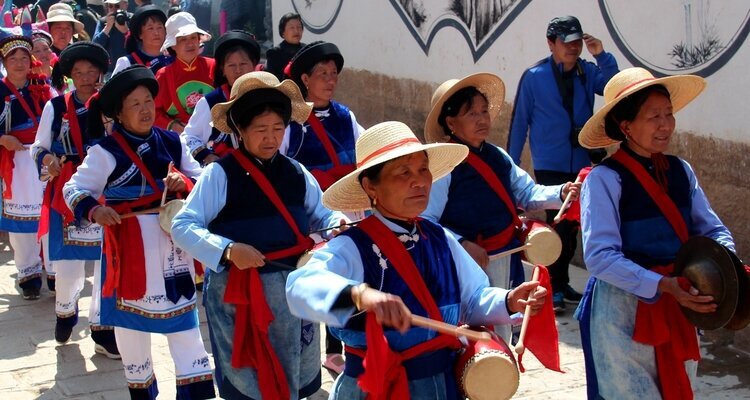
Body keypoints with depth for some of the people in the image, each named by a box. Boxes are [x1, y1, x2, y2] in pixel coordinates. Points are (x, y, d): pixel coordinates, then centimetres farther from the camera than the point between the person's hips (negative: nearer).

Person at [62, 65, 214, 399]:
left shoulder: (172, 142, 5)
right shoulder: (105, 151, -9)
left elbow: (202, 179, 11)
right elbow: (73, 190, -7)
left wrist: (184, 181, -11)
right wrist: (93, 209, -27)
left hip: (171, 238, 4)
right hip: (128, 243, -3)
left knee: (183, 312, 6)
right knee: (130, 314, 9)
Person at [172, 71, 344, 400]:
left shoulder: (296, 173, 3)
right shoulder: (220, 174, -11)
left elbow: (320, 215, 12)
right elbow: (182, 226, -13)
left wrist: (339, 224, -10)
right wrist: (227, 250, -26)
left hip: (296, 287, 5)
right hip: (240, 292, -5)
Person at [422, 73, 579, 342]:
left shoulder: (498, 157, 7)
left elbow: (527, 194, 12)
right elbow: (424, 222, -21)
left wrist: (560, 194, -6)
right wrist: (462, 244, -28)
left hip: (506, 264, 8)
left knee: (500, 338, 22)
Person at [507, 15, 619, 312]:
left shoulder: (587, 72, -1)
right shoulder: (534, 77, -10)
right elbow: (519, 121, -5)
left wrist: (602, 56, -23)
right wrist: (511, 163, -3)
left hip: (581, 164, 4)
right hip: (550, 167, -4)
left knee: (572, 226, 13)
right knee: (558, 226, -6)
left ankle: (562, 283, 27)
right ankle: (554, 288, 6)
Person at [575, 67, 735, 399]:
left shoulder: (681, 171, 3)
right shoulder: (604, 179, -16)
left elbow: (712, 230, 7)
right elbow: (600, 256, -22)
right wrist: (662, 285, -29)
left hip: (679, 306, 6)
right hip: (624, 310, -6)